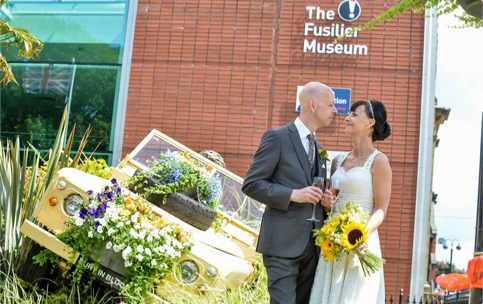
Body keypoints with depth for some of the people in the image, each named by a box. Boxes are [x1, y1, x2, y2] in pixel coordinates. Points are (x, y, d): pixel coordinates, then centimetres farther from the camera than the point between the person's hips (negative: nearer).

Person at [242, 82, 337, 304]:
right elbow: (251, 184, -10)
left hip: (312, 244, 7)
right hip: (283, 243, -7)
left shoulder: (317, 147, 19)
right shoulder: (277, 137, -5)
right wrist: (293, 195, -18)